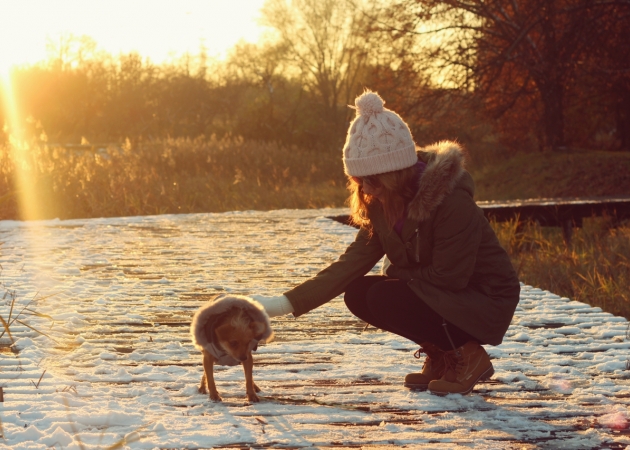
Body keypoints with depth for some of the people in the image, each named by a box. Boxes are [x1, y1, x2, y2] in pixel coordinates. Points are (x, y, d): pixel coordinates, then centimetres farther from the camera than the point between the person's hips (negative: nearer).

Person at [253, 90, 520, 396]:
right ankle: (440, 356, 8)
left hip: (486, 303, -8)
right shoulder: (384, 204, -3)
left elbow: (448, 276, -25)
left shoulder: (452, 202, -27)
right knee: (357, 293, -5)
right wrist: (285, 304, -19)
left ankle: (468, 355, -6)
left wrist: (397, 272, -9)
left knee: (383, 298, -23)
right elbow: (352, 263, -9)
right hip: (440, 296, 8)